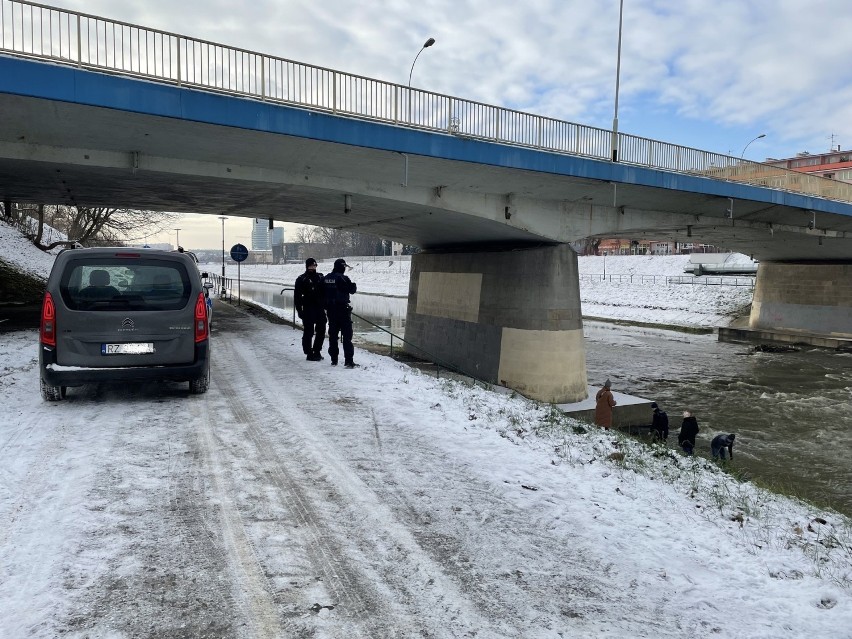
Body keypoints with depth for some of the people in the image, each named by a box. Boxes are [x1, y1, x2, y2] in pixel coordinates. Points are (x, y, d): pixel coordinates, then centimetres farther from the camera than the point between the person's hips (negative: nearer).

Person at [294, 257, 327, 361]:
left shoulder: (320, 277, 11)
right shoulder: (301, 279, -2)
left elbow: (325, 293, 16)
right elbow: (297, 296, -4)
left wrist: (326, 305, 10)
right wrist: (299, 310, -9)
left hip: (320, 309, 5)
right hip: (308, 309, -5)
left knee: (321, 331, 8)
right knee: (308, 332, -1)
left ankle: (317, 351, 23)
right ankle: (309, 354, 7)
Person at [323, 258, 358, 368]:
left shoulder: (326, 278, 6)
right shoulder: (343, 278, -14)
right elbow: (352, 290, -8)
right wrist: (353, 285, 11)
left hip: (330, 310, 6)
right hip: (343, 309, -6)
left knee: (333, 334, 14)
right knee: (347, 334, -4)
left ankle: (334, 359, 19)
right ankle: (348, 361, -8)